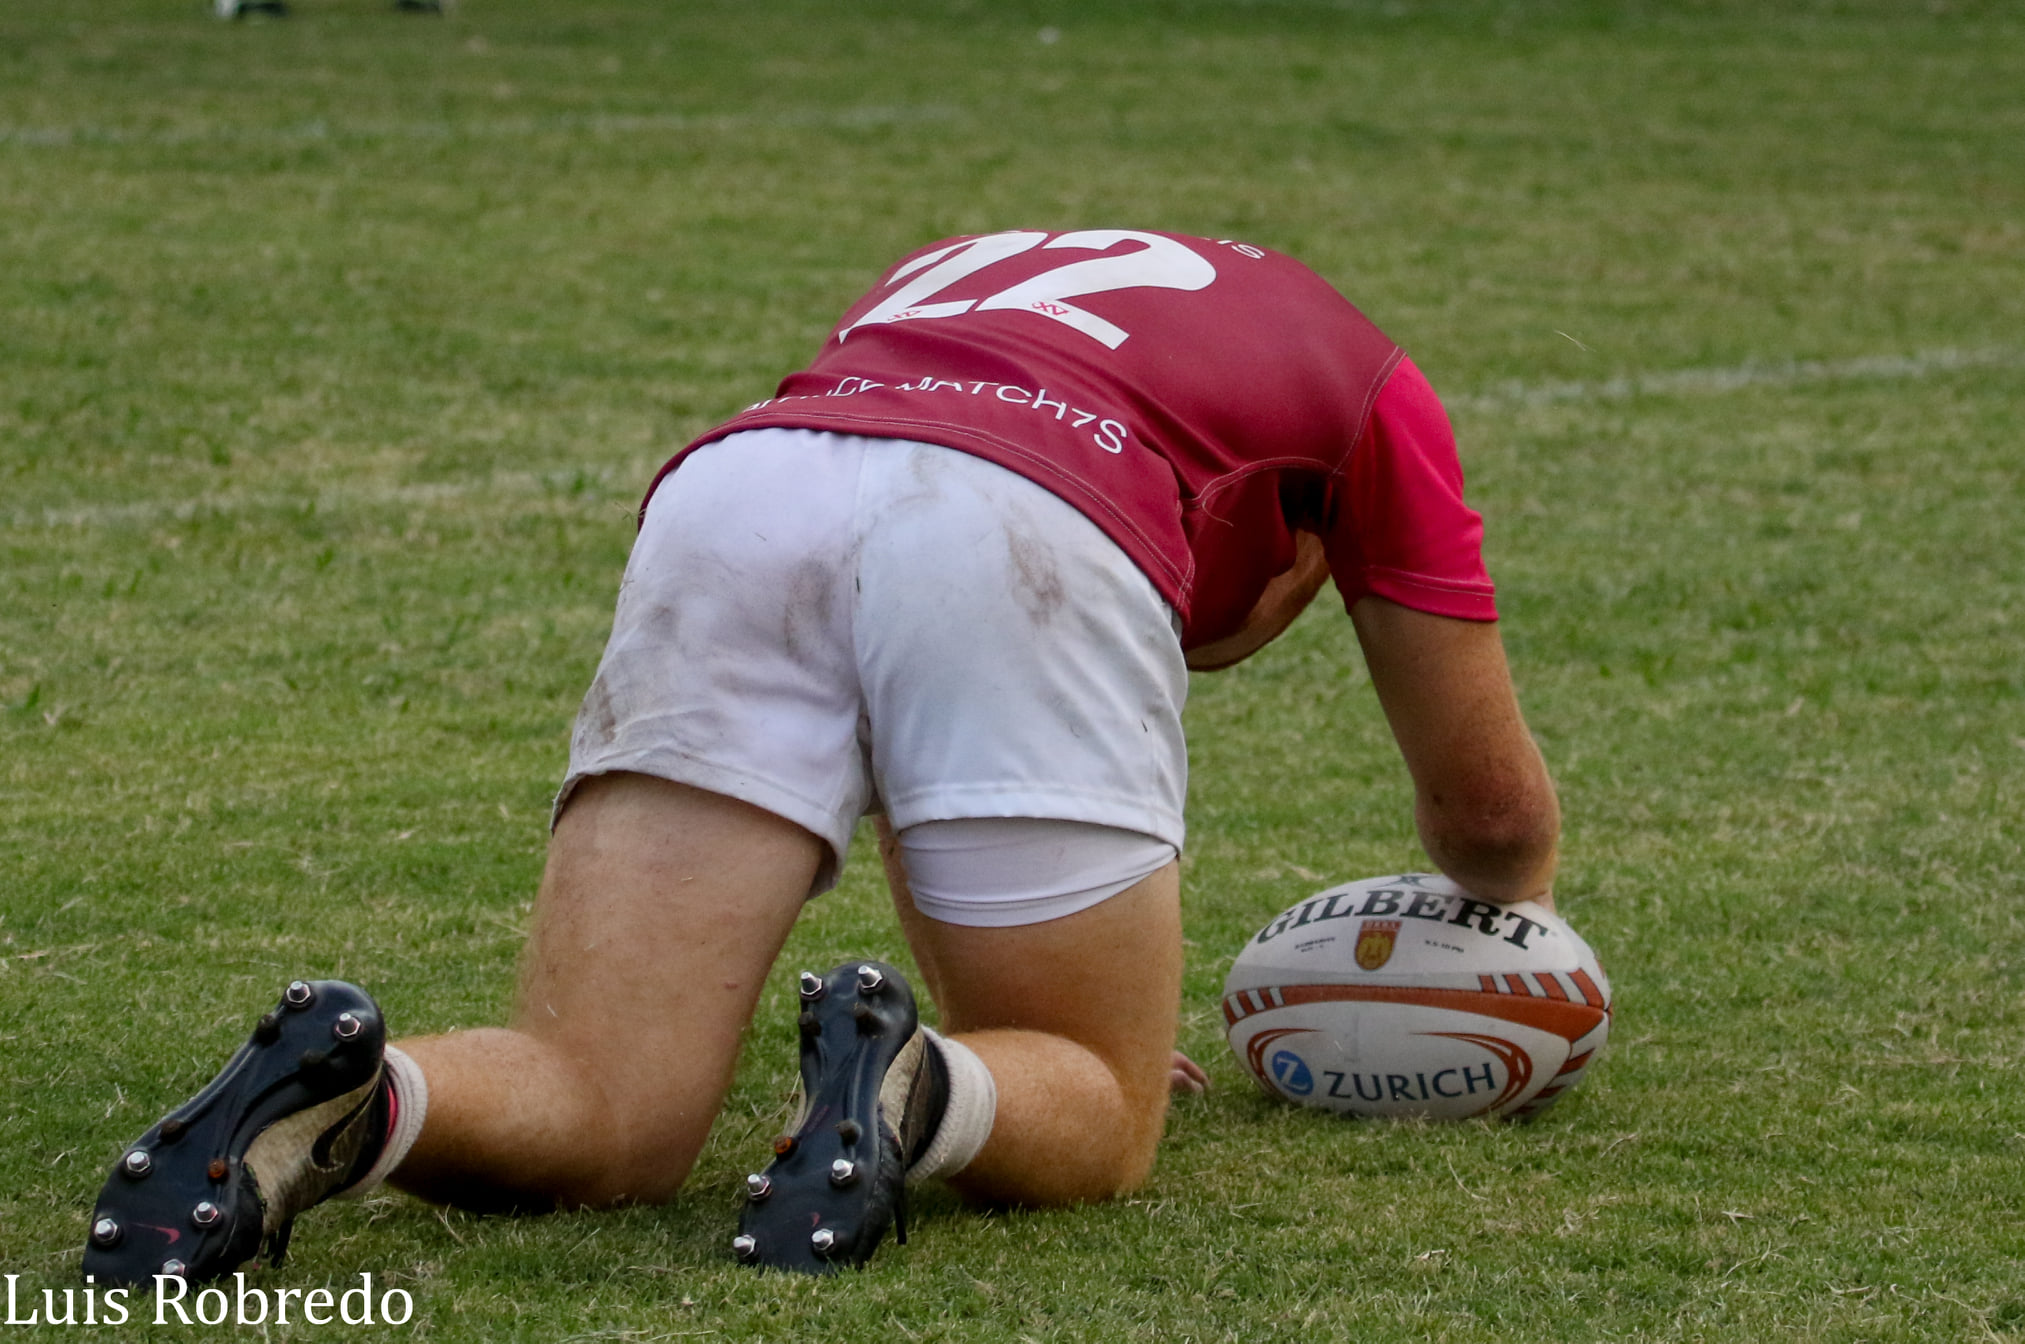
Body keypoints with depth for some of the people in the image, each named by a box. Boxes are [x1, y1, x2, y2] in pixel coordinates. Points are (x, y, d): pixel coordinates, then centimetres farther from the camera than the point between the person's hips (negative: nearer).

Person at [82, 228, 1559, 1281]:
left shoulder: (958, 277, 46)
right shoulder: (1365, 376, 36)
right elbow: (1490, 800, 42)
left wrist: (994, 1012, 66)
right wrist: (1518, 932, 65)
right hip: (1022, 538, -3)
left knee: (596, 1118, 5)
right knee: (1097, 1117, 14)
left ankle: (354, 1096, -27)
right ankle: (908, 1088, -19)